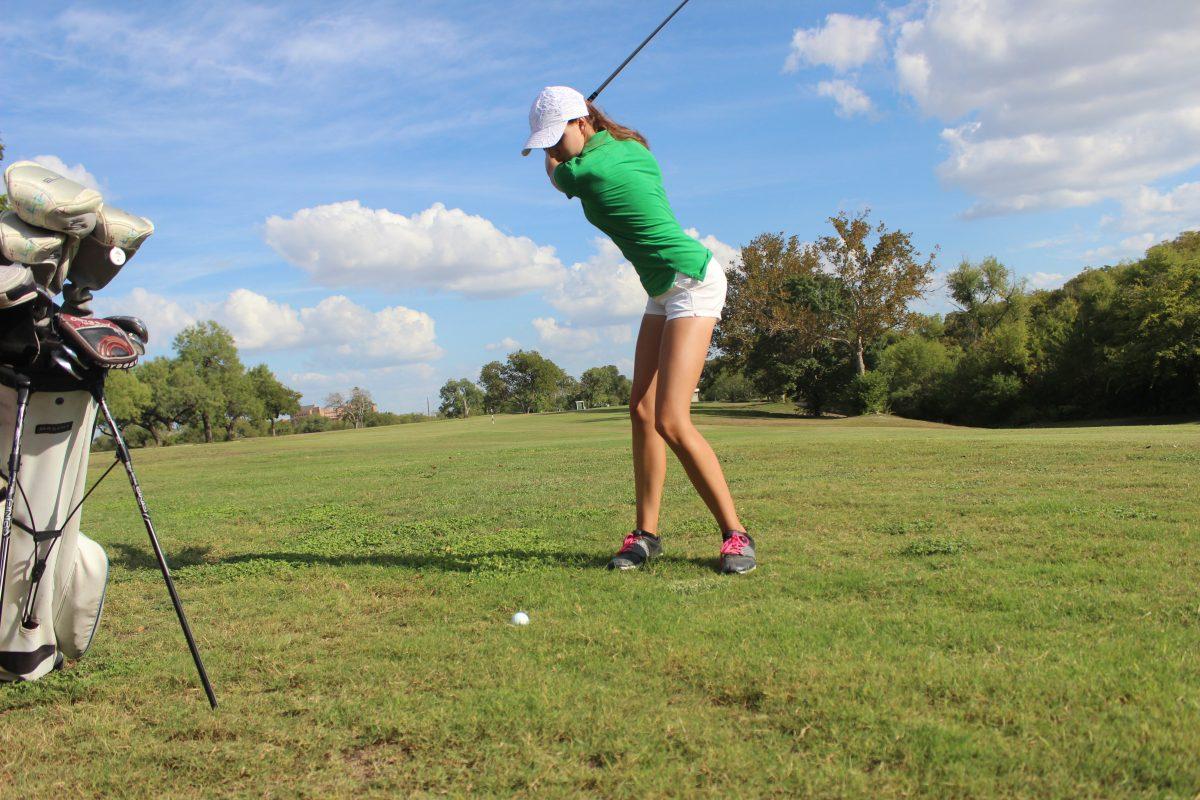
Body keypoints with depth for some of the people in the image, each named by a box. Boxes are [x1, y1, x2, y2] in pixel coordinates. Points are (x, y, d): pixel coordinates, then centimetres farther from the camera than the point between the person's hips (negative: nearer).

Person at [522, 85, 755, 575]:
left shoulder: (583, 171, -19)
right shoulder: (632, 145, 5)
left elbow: (554, 173, 4)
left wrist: (555, 157, 24)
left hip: (693, 283, -10)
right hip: (663, 290, 10)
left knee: (671, 420, -16)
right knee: (642, 411, 4)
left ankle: (735, 534, -6)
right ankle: (646, 534, 8)